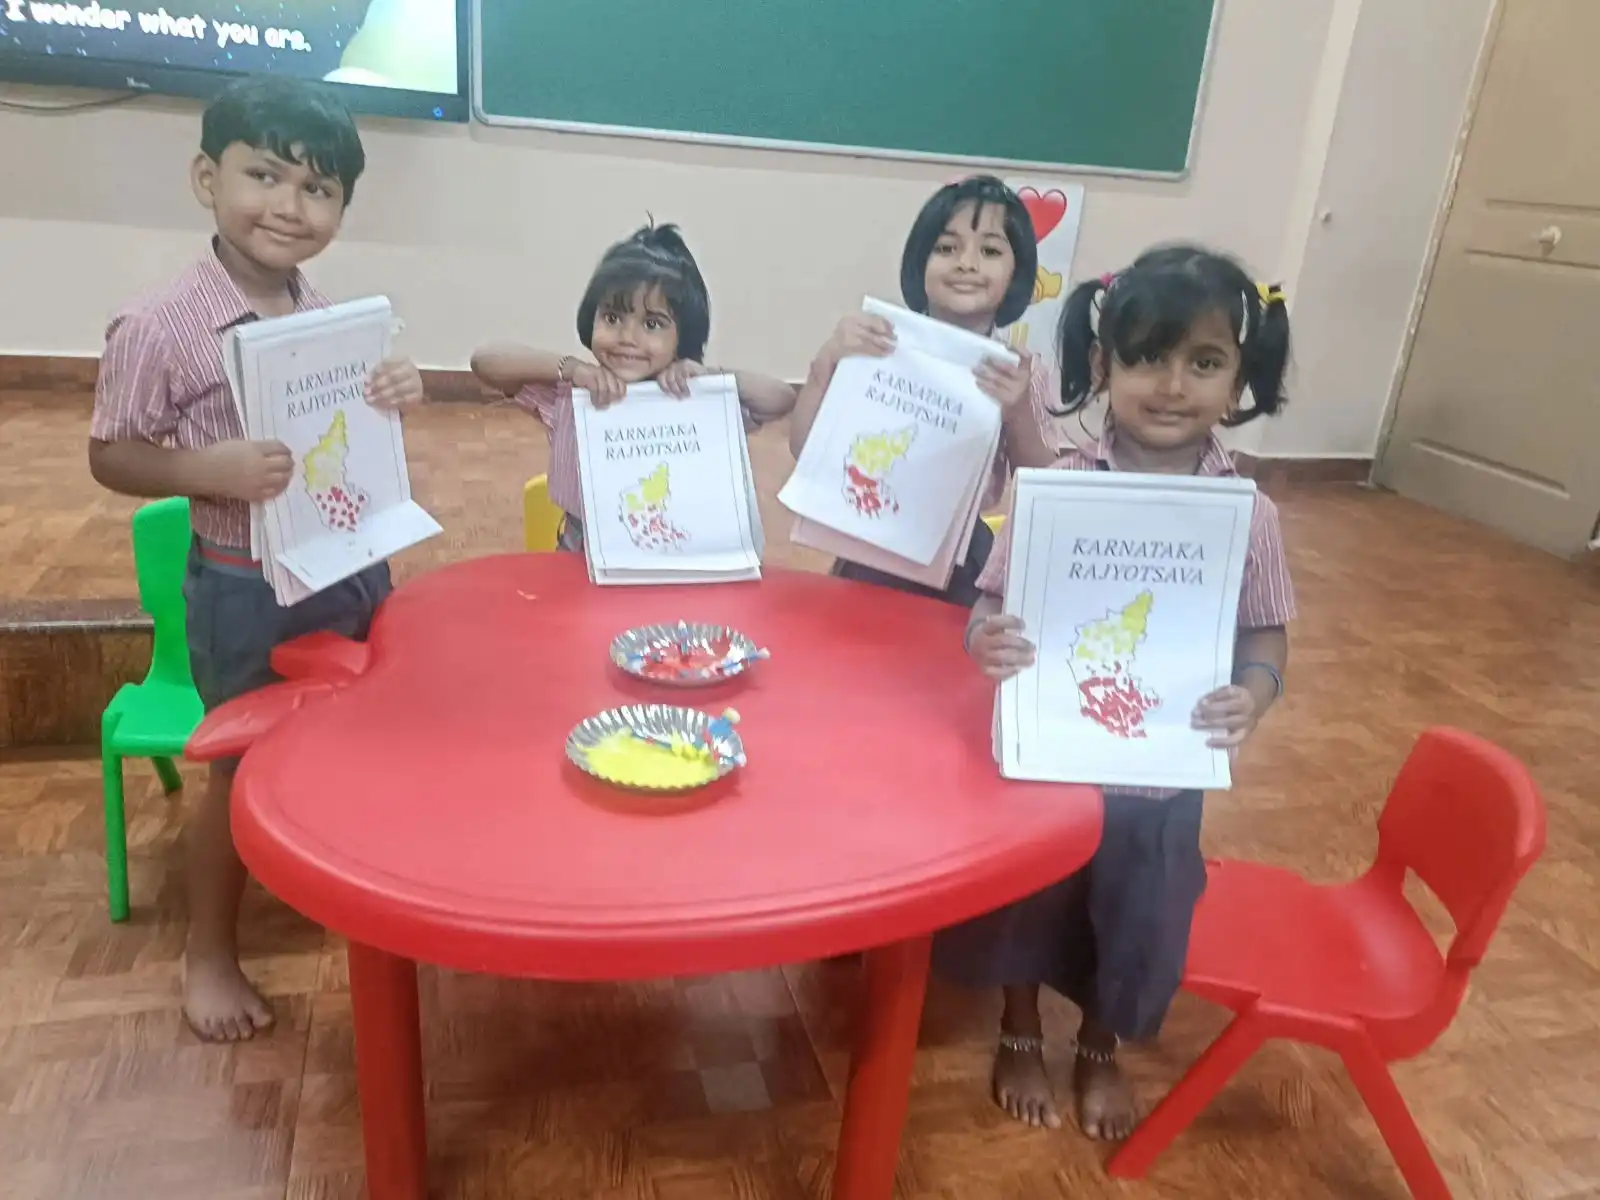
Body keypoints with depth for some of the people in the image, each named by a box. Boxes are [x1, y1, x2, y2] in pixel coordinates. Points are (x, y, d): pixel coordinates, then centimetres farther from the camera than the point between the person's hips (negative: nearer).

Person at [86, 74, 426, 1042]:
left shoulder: (333, 315, 0)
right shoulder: (158, 328, -17)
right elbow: (111, 456, -10)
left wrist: (397, 398, -11)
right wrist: (207, 468, -28)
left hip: (356, 566, 6)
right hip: (249, 593, -5)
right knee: (248, 771, 10)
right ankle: (210, 953, 34)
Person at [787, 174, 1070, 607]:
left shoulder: (1023, 374, -3)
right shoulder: (881, 349, -7)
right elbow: (804, 450, -7)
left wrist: (1019, 414, -19)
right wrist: (826, 362, -21)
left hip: (970, 571, 1)